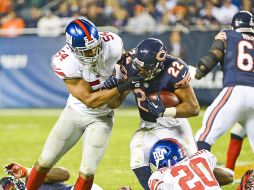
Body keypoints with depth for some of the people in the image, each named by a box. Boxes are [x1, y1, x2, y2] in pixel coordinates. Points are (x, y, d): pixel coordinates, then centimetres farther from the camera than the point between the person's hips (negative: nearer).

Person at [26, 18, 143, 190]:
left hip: (102, 117, 1)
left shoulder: (113, 44, -25)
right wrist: (122, 87, -38)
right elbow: (90, 100, -29)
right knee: (44, 163, 5)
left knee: (87, 172, -6)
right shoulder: (65, 62, -30)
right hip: (76, 112, -1)